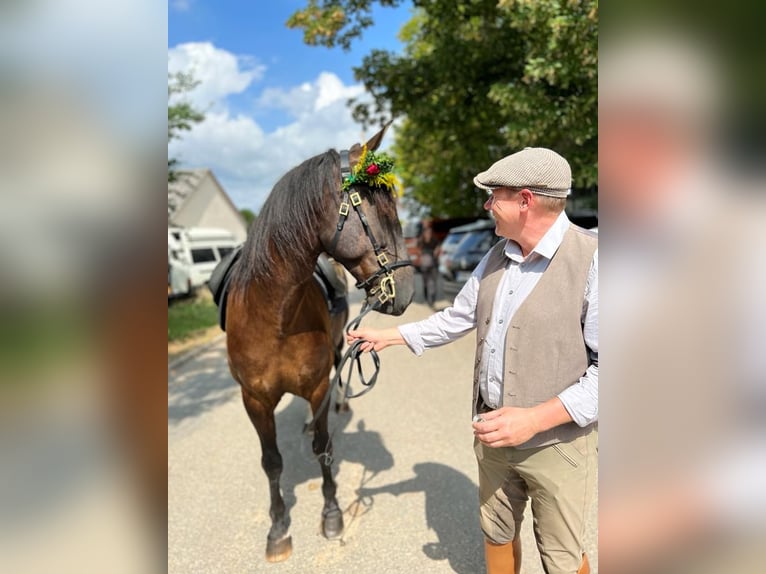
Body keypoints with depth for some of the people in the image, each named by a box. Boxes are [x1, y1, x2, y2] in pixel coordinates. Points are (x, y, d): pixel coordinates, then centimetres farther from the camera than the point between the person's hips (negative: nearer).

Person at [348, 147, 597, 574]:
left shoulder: (591, 260, -20)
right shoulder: (498, 256, 3)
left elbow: (603, 369, -21)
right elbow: (458, 318, 13)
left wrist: (536, 418, -27)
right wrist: (391, 336, 12)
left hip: (556, 441, -6)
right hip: (493, 431, 6)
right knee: (496, 533, 24)